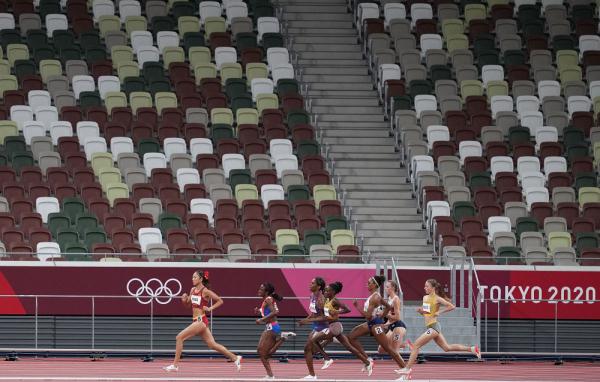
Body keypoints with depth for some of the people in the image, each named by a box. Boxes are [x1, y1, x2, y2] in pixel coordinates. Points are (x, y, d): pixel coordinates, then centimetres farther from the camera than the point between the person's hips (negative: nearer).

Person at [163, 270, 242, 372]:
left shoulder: (205, 291, -10)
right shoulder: (193, 290, 12)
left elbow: (220, 301, -5)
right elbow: (188, 304, 22)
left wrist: (210, 308, -14)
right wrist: (184, 300, 1)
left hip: (201, 321, -9)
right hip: (196, 320, 9)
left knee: (179, 337, -13)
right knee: (212, 344, 11)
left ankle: (175, 365, -9)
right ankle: (235, 358, 20)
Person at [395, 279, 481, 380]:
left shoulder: (437, 299, -10)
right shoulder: (425, 298, 14)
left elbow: (452, 306, -13)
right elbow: (425, 313, 24)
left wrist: (439, 312, -15)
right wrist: (420, 311, 2)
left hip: (433, 326, -10)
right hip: (430, 326, 10)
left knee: (415, 346, -12)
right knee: (447, 348, 13)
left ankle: (407, 369, -11)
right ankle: (472, 349, 17)